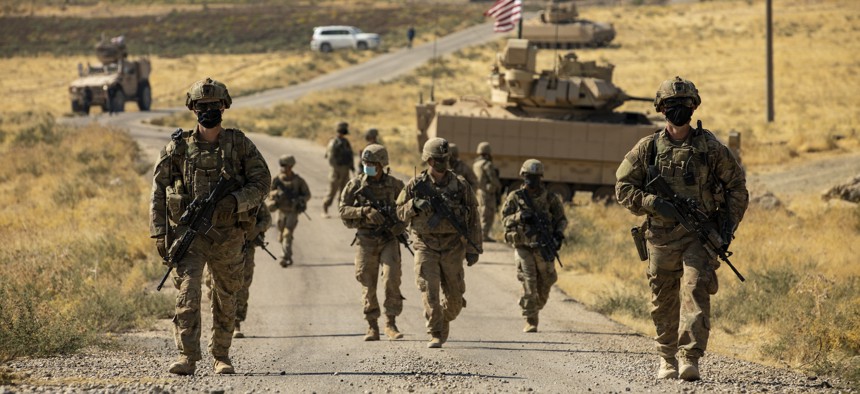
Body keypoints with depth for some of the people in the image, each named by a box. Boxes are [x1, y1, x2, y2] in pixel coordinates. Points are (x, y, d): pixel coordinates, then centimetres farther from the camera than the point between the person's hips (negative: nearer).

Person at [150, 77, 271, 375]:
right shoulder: (178, 147, 2)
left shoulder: (240, 145, 3)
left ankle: (221, 356, 26)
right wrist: (160, 233, -3)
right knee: (187, 292, -18)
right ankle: (187, 357, -21)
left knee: (226, 300, 11)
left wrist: (235, 201, -18)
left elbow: (261, 182, 0)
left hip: (228, 235, 1)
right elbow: (158, 191, 4)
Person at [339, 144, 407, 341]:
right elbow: (343, 210, -4)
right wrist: (365, 211, -20)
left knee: (392, 279, -15)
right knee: (368, 286, 3)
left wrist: (401, 224, -8)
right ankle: (372, 327, 13)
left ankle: (391, 323, -5)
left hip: (389, 239, 0)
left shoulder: (395, 185, 1)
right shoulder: (356, 185, -1)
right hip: (366, 241, 0)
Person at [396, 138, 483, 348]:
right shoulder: (416, 185, 1)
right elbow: (401, 212, 7)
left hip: (453, 248, 1)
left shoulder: (460, 185, 1)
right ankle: (435, 335, -4)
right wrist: (415, 205, -15)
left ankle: (443, 321, 35)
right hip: (426, 248, -1)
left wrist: (473, 248, 1)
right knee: (430, 292, -11)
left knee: (455, 297, 7)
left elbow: (473, 218, 5)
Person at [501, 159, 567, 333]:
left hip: (544, 247, 2)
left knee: (544, 285, 9)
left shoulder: (550, 198, 3)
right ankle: (530, 322, -7)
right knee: (529, 284, -10)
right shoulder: (515, 197, 0)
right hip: (523, 247, -2)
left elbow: (561, 218, 11)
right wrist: (520, 216, -18)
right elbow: (505, 218, 0)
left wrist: (559, 233, -7)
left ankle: (535, 309, 36)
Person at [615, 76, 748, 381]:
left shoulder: (710, 147, 3)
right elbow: (624, 187, 4)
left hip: (700, 236, -2)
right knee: (663, 301, 8)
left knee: (695, 291, -17)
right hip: (661, 238, 2)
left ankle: (690, 358, -22)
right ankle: (667, 359, 22)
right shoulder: (648, 148, 5)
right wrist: (653, 203, -12)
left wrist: (729, 226, 0)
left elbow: (737, 187, 10)